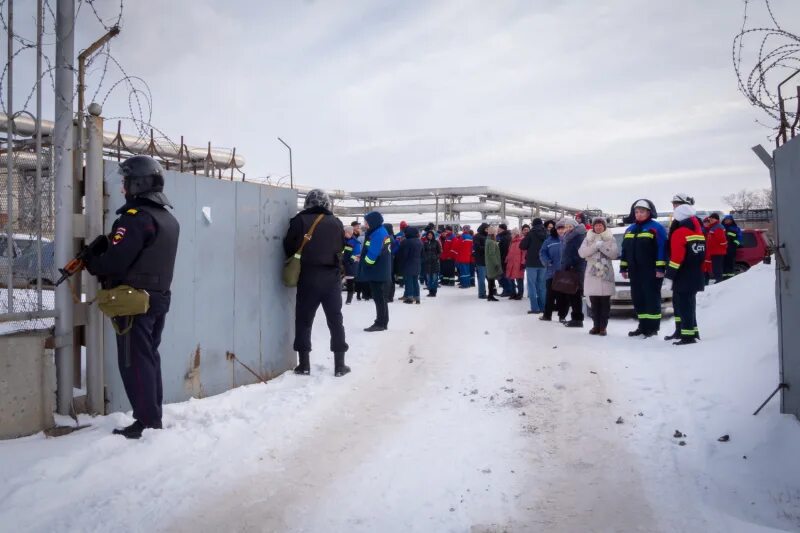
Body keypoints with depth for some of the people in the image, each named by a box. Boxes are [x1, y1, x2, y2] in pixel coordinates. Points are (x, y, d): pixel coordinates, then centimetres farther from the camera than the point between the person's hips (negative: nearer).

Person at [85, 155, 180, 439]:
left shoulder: (136, 216, -17)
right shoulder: (168, 219, 14)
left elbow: (116, 260, -22)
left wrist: (90, 263, -2)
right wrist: (105, 245, 8)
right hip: (158, 298, 9)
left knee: (134, 363, -2)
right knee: (150, 359, 16)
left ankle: (146, 423, 2)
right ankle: (154, 417, 24)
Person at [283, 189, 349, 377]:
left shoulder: (300, 220, -6)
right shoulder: (336, 223, 2)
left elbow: (289, 247, -5)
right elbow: (341, 247, 11)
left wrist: (297, 262, 11)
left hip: (308, 276, -2)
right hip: (332, 277, 2)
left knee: (303, 320, 9)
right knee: (335, 320, 10)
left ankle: (304, 364, 9)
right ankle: (339, 365, 11)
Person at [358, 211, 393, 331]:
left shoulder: (377, 234, -18)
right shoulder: (381, 232, 14)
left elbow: (372, 255, -24)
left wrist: (363, 265, -9)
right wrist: (362, 258, 9)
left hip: (377, 272, -10)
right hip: (381, 271, 10)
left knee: (378, 298, -3)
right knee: (380, 297, 15)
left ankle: (380, 323, 2)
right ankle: (382, 322, 22)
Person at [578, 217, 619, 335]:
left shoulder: (610, 239, 7)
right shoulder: (588, 239, 11)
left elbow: (614, 254, -4)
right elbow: (582, 253, -3)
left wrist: (602, 246, -14)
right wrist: (595, 246, -13)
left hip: (606, 274, -1)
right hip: (592, 274, 2)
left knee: (605, 302, -2)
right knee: (594, 302, 3)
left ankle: (603, 327, 2)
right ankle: (596, 326, 10)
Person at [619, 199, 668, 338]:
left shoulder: (656, 228, -4)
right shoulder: (630, 229, 18)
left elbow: (662, 249, -11)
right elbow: (625, 250, 22)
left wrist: (660, 268, -17)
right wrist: (623, 268, 17)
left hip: (651, 272, -7)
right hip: (635, 272, 7)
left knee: (652, 298, -3)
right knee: (638, 299, 9)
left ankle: (653, 327, 2)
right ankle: (643, 325, 17)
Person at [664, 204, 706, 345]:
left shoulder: (679, 233, -13)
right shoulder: (698, 232, 15)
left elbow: (676, 257, -19)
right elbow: (702, 255, 18)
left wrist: (670, 274, -14)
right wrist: (697, 270, 22)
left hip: (684, 277, -9)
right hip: (696, 275, 9)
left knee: (684, 304, -8)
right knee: (679, 302, 18)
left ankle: (688, 335, -9)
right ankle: (681, 331, 26)